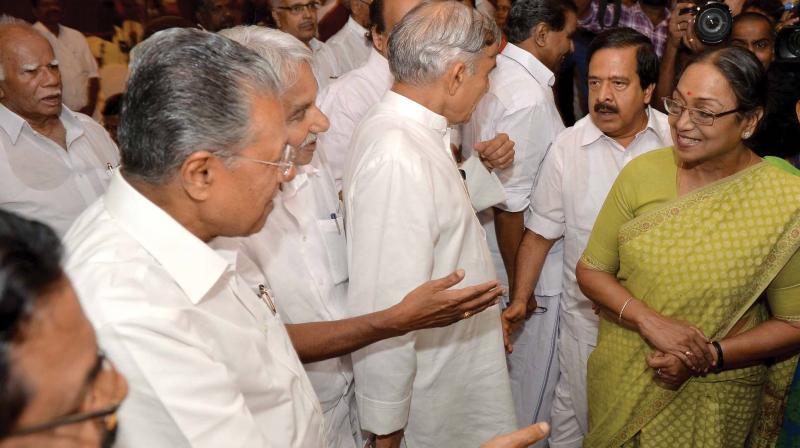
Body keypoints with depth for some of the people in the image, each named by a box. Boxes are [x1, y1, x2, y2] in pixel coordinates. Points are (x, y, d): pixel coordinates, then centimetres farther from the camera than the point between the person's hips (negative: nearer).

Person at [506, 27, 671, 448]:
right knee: (575, 414, 12)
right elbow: (540, 232, -3)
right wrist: (519, 299, -7)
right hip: (587, 315, -1)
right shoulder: (567, 147, -10)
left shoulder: (677, 139, -7)